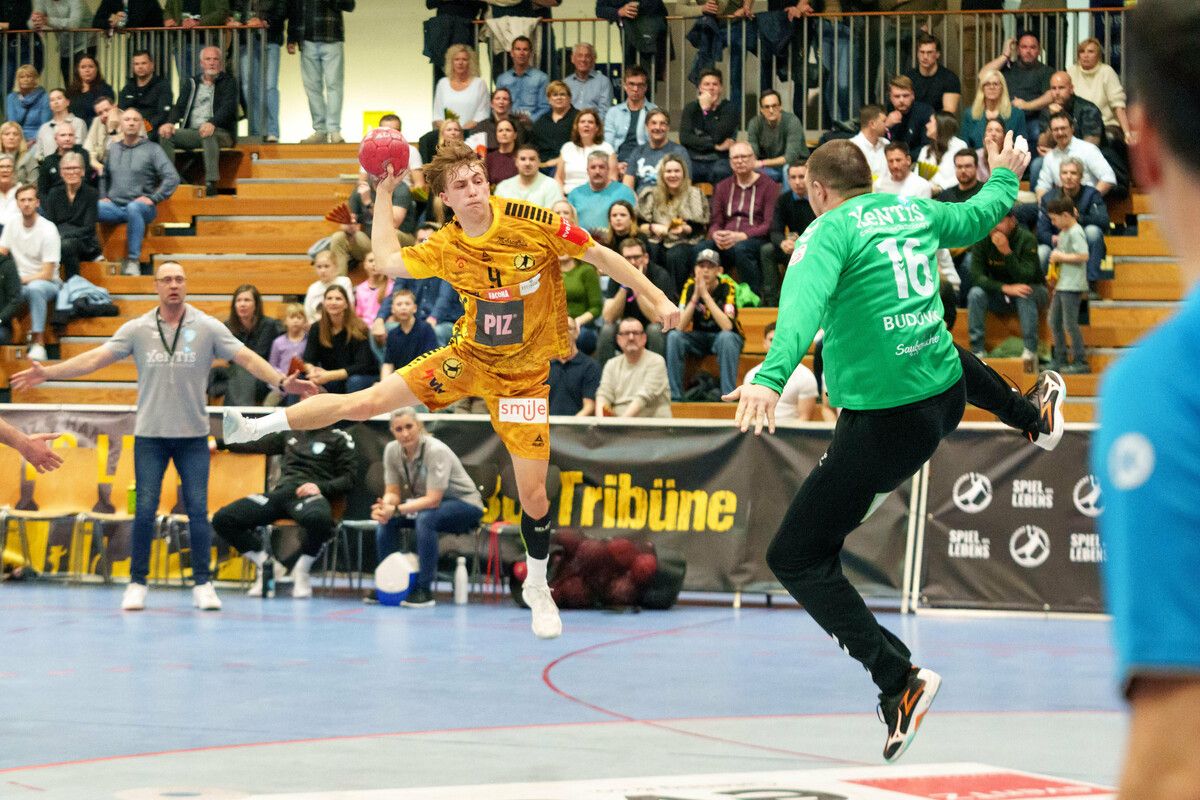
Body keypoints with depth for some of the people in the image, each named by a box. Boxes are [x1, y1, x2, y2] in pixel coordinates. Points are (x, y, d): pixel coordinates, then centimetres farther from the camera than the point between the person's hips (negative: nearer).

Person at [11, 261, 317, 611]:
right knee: (145, 510, -2)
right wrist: (49, 372, -10)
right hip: (150, 435, 0)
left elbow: (247, 359, -7)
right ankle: (137, 584, 7)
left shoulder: (208, 328, -1)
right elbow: (94, 359, -1)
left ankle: (202, 585, 5)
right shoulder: (137, 329, 1)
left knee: (198, 509, -3)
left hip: (193, 436, 0)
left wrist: (282, 382, -20)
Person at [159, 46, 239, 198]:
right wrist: (170, 122, -14)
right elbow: (180, 107, 10)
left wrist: (212, 123, -30)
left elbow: (228, 107, -9)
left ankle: (211, 183, -49)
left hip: (220, 132, -4)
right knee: (165, 134, -20)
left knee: (209, 134, -39)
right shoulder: (192, 83, 20)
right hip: (192, 132, 4)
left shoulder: (228, 82, 7)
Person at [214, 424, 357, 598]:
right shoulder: (290, 434, 27)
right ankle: (265, 563, 2)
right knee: (222, 519, -16)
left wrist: (321, 487, -12)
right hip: (281, 491, 5)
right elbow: (258, 445, 36)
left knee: (318, 519, -43)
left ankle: (302, 570, -14)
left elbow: (349, 477, 4)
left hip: (309, 495, -5)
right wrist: (219, 444, 34)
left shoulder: (339, 438, 13)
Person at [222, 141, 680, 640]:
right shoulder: (446, 248, -7)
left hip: (523, 374, -2)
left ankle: (537, 587, 22)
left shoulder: (532, 223, -18)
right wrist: (383, 193, 3)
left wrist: (657, 298, -14)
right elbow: (388, 261, 7)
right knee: (364, 403, -8)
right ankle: (255, 428, 7)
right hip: (468, 357, 2)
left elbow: (600, 256, -11)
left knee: (533, 494, -2)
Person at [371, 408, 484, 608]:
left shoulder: (436, 451, -28)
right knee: (386, 520, -17)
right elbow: (392, 492, -6)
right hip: (428, 503, 7)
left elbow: (433, 500, -31)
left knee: (425, 518, -36)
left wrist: (396, 509, -40)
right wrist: (385, 507, -30)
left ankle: (424, 590, -30)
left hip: (465, 505, -7)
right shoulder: (392, 451, -9)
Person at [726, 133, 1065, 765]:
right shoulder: (913, 211, 7)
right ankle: (1035, 418, 70)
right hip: (946, 398, 7)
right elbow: (976, 217, 28)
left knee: (796, 559, -1)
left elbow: (804, 303, -33)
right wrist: (1005, 176, 50)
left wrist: (771, 377, -48)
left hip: (885, 424, -7)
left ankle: (900, 681, -11)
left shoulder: (830, 232, -13)